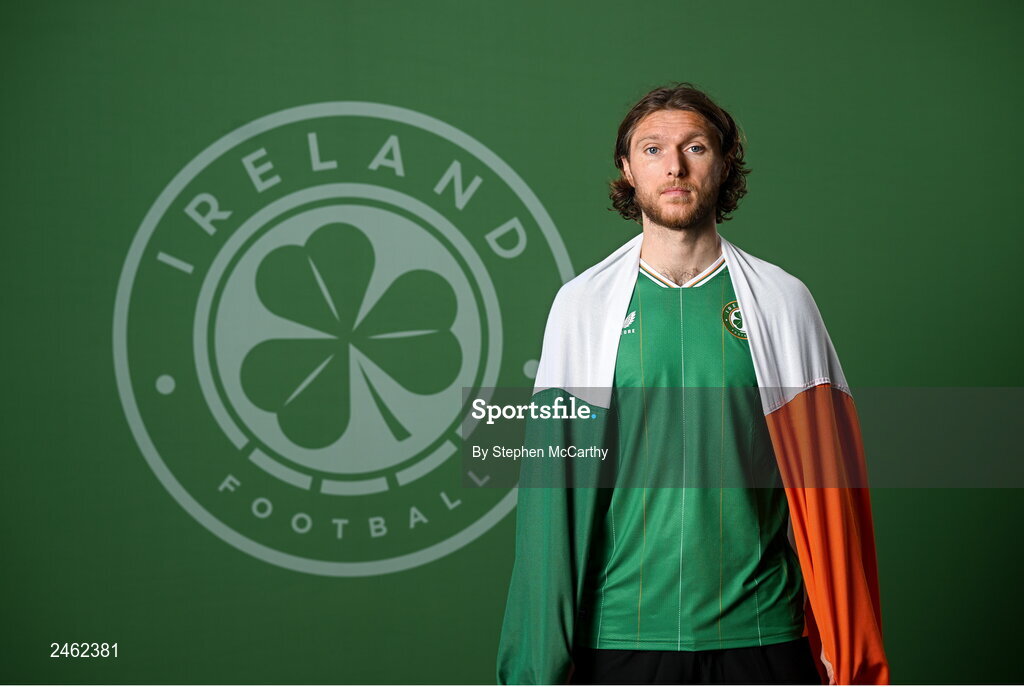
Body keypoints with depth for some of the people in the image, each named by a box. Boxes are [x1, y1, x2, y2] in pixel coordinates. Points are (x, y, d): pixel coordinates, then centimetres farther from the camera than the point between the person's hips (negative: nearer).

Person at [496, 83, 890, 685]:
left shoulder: (783, 300, 3)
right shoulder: (582, 303, 3)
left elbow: (825, 480, 2)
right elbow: (553, 477, 2)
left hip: (759, 633, 0)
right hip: (617, 634, 0)